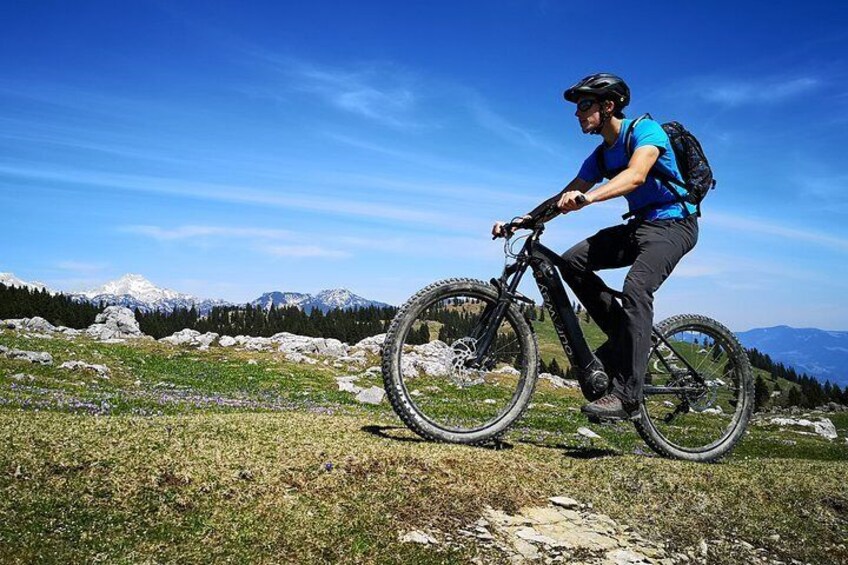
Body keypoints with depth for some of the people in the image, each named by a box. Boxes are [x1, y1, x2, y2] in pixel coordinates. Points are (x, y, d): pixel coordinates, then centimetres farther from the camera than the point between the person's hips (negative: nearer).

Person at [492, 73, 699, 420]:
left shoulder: (645, 129, -12)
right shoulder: (601, 156, 11)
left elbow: (636, 175, -33)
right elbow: (565, 199, 10)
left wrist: (587, 198, -49)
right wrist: (521, 221, -3)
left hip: (673, 224, -8)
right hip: (639, 225, 8)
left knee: (635, 288, -31)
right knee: (572, 262, -9)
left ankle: (626, 397, -32)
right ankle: (624, 336, -1)